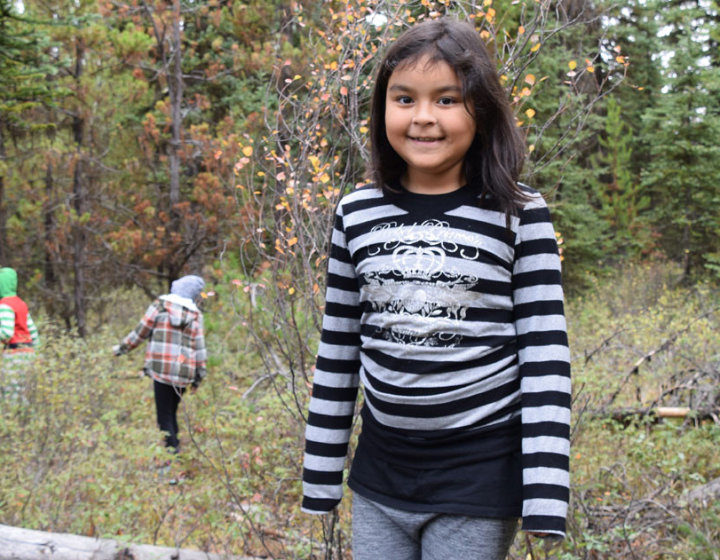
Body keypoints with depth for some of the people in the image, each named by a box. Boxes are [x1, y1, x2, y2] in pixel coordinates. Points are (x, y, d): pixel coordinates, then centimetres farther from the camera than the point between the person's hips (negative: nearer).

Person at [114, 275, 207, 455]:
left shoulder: (160, 305, 0)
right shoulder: (195, 315, 7)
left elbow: (141, 332, 2)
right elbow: (199, 346, 6)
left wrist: (122, 347, 16)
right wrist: (199, 376, 12)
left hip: (161, 368, -3)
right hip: (184, 372, 3)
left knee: (165, 415, 0)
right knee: (172, 412, 17)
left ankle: (172, 451, -8)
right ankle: (176, 449, 17)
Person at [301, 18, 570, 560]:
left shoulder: (519, 215, -7)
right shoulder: (357, 214, 2)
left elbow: (545, 357, -7)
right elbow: (337, 353, 8)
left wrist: (545, 501, -12)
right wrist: (321, 478, 9)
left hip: (480, 480, -3)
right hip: (379, 480, 3)